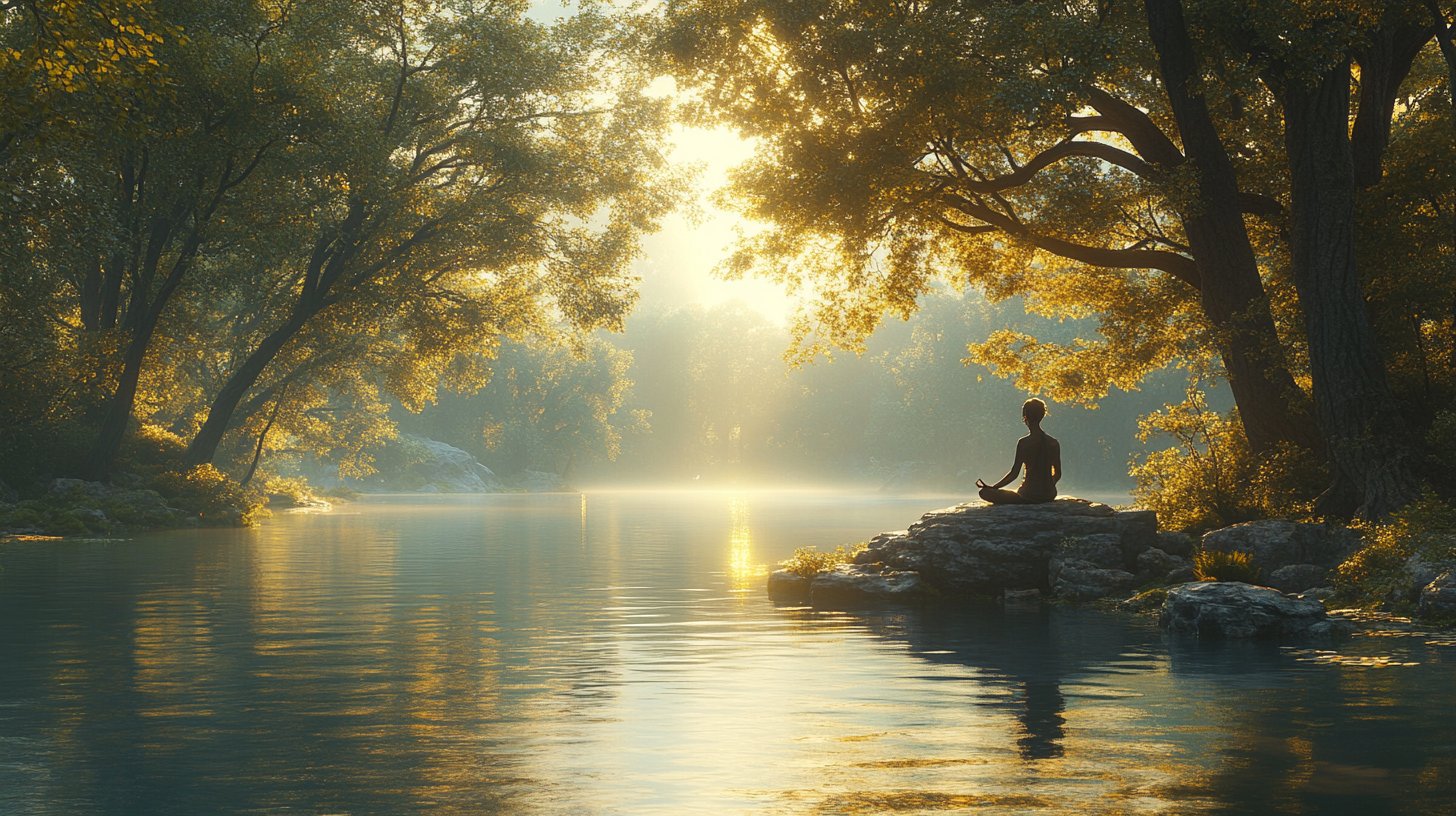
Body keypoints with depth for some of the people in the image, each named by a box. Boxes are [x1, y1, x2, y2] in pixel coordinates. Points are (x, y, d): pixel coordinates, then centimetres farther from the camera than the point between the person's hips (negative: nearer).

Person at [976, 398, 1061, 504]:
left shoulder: (1023, 443, -12)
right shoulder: (1054, 443, 2)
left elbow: (1014, 474, -11)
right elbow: (1058, 474, 9)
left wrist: (992, 487, -1)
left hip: (1029, 495, -7)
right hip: (1049, 495, 7)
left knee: (985, 492, 1)